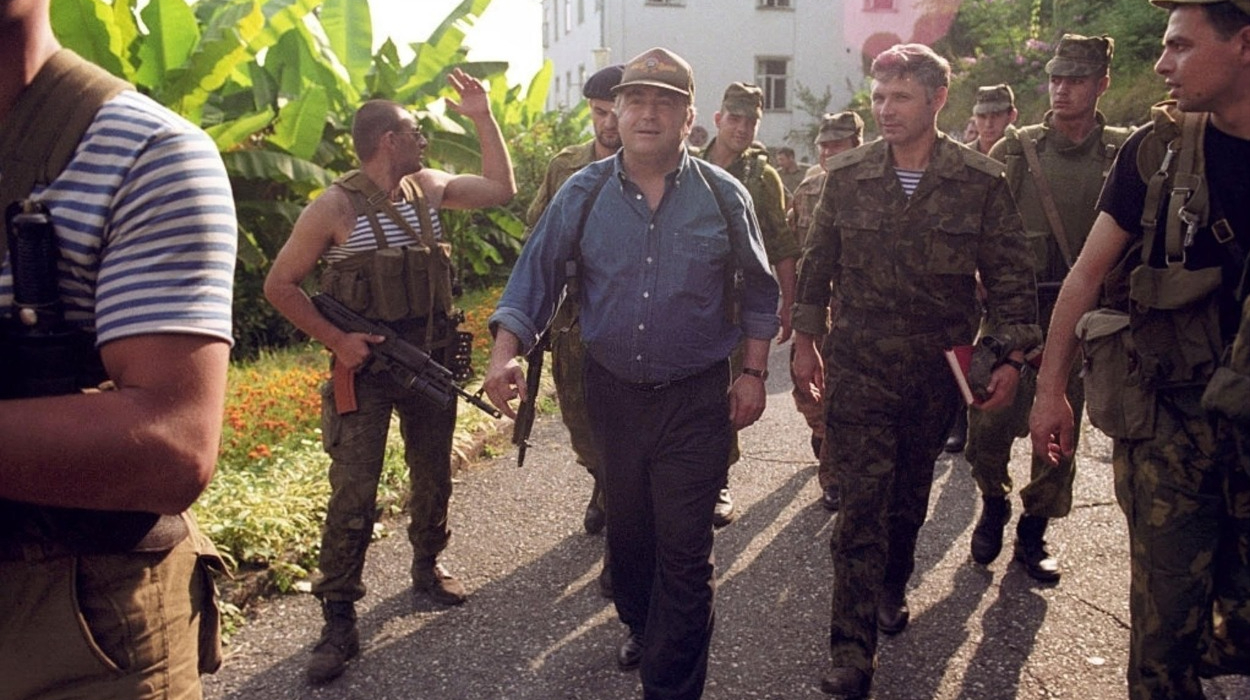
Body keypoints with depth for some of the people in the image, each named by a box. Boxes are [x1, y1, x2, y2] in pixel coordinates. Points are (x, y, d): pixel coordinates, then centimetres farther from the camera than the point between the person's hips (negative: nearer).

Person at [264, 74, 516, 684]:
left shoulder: (427, 188, 5)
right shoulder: (334, 207, -12)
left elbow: (501, 189, 12)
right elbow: (279, 284, -8)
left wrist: (483, 116, 5)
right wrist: (335, 339, -16)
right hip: (366, 368, -5)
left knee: (433, 475, 17)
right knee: (353, 494, -5)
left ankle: (428, 566, 39)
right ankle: (339, 622, 5)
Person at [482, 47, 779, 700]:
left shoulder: (722, 195, -4)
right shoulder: (583, 193, -3)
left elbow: (758, 290, 6)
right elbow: (536, 272, -4)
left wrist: (753, 372, 2)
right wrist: (506, 349, -19)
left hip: (695, 399, -2)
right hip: (612, 392, 3)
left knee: (684, 548, -1)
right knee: (626, 531, 20)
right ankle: (642, 629, 48)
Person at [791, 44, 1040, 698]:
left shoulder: (981, 181, -4)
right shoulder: (847, 175, -1)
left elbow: (1010, 275, 0)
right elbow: (817, 263, 7)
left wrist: (1012, 357, -4)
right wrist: (805, 340, 7)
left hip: (937, 370, 1)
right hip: (858, 367, -1)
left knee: (910, 495, 17)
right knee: (861, 503, -4)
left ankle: (891, 588, 42)